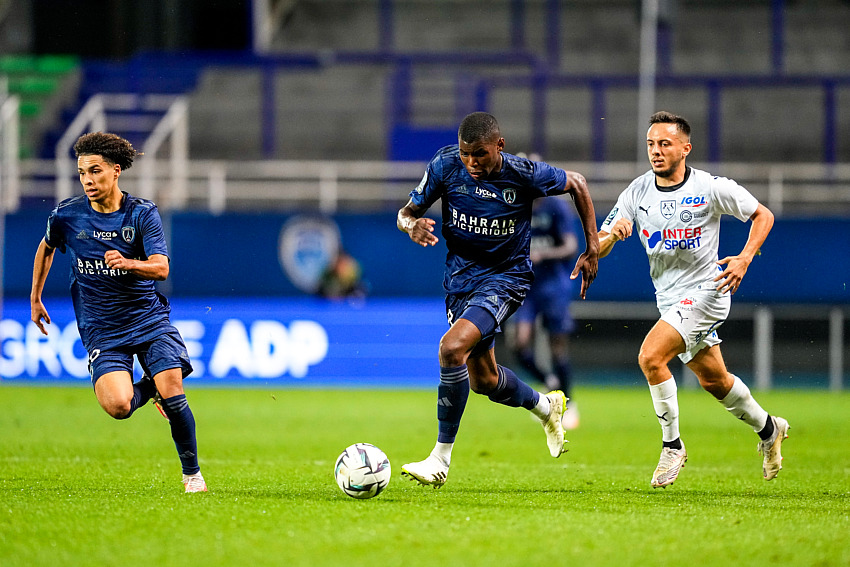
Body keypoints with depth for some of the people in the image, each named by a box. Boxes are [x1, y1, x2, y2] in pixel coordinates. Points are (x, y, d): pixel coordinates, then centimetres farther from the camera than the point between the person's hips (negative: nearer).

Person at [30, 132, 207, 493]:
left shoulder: (143, 213, -6)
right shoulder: (66, 216, -2)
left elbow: (161, 268, -14)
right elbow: (46, 248, 20)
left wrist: (127, 263, -34)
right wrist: (35, 298, 23)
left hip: (148, 317, 0)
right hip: (102, 331, 0)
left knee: (172, 395, -18)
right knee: (118, 406, -23)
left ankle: (192, 472, 6)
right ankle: (148, 388, 16)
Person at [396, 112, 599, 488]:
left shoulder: (524, 174, -18)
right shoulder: (445, 165, -13)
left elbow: (576, 184, 1)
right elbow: (406, 213, -3)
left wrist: (592, 250, 0)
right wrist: (412, 225, -28)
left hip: (506, 277, -5)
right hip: (460, 277, 5)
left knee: (453, 347, -28)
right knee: (483, 380, 15)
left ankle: (441, 459, -20)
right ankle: (546, 406, 48)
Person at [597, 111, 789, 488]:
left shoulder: (712, 188, -13)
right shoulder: (636, 194, -3)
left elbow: (763, 215, -1)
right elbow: (596, 249, -4)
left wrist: (745, 258, -15)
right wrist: (613, 234, -27)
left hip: (706, 291, -6)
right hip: (669, 299, 6)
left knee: (650, 356, -24)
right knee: (713, 379, 18)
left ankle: (672, 445, -10)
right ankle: (768, 429, 42)